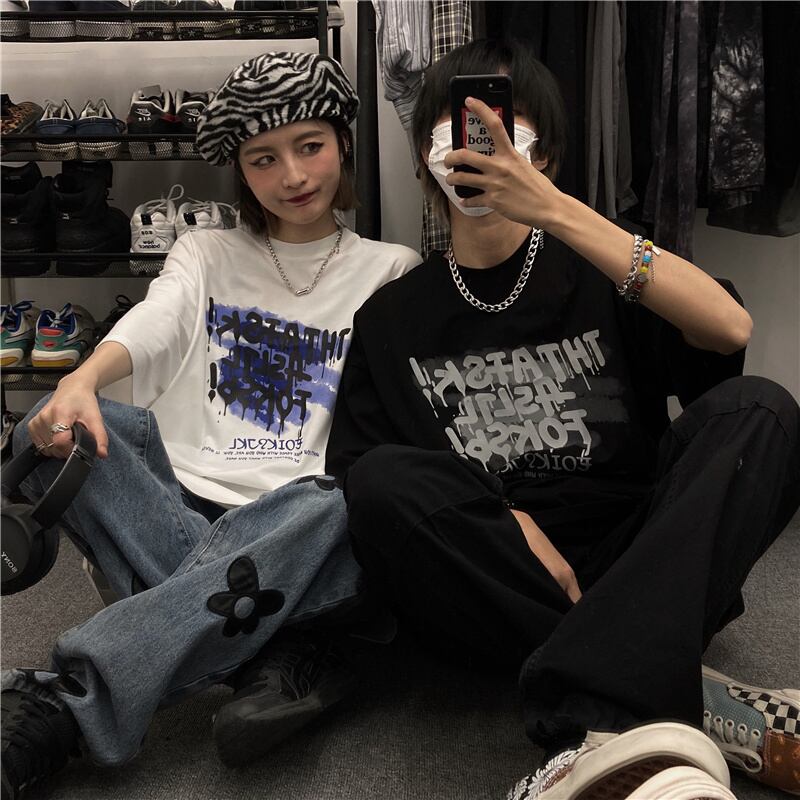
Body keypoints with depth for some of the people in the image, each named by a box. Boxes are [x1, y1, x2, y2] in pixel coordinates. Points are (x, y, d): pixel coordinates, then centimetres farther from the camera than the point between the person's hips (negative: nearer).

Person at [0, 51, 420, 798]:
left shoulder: (392, 271, 12)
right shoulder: (207, 254, 18)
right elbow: (154, 322, -3)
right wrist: (79, 382, -26)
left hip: (305, 529, -2)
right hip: (180, 500, 3)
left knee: (329, 508, -37)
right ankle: (274, 656, -30)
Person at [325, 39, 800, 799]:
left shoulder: (599, 274, 11)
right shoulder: (393, 316, 12)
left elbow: (729, 331, -10)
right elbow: (355, 478, 2)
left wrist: (556, 210, -18)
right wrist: (502, 520, -15)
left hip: (642, 568, 0)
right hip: (492, 584, 0)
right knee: (384, 482, -27)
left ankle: (602, 715, -39)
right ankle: (694, 701, -30)